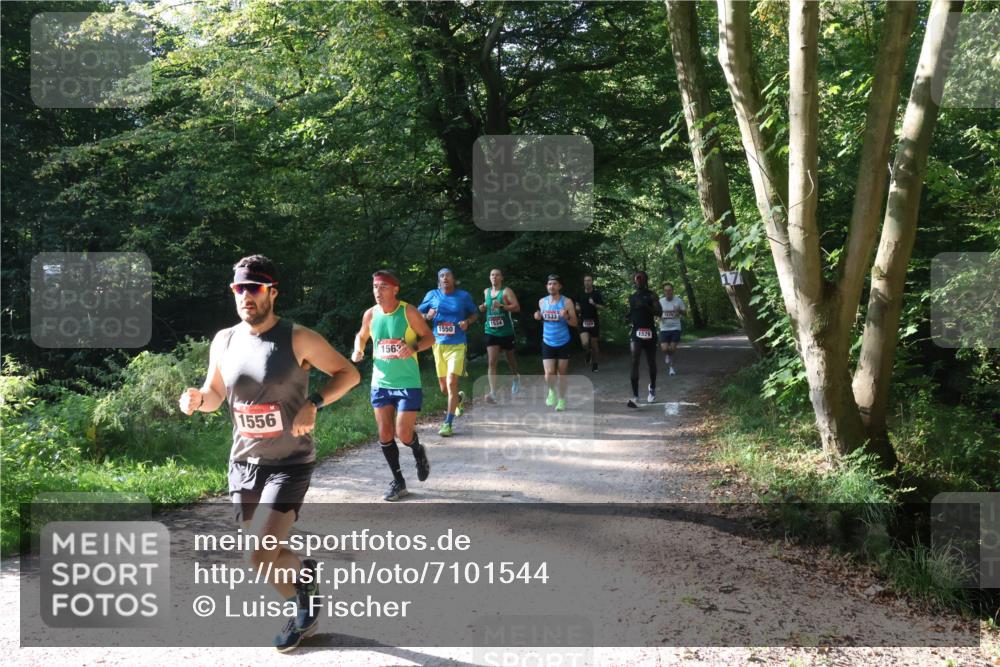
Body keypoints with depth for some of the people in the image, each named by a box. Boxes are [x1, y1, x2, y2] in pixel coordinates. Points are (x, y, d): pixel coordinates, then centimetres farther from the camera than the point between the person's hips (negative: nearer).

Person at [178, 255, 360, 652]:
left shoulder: (297, 339, -13)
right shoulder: (224, 341, 1)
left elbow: (349, 373, -6)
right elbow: (215, 394, 14)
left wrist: (313, 404, -21)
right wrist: (197, 400, -10)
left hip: (289, 463, -5)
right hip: (243, 463, 5)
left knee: (261, 558, -15)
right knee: (267, 556, 13)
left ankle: (305, 589, 17)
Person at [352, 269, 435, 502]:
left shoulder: (408, 312, -10)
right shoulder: (370, 315, 1)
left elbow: (429, 337, -4)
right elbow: (361, 336, 19)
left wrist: (413, 348, -23)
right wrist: (358, 350, -3)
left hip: (408, 383, -4)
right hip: (380, 383, 4)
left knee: (403, 434, -8)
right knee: (385, 434, 2)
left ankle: (418, 452, 28)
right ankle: (398, 482, 16)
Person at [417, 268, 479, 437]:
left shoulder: (463, 296, 0)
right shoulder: (432, 295, 3)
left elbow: (475, 314, 12)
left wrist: (467, 321, -9)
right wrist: (427, 316, -11)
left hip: (457, 345, -3)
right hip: (438, 345, 3)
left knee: (451, 382, -17)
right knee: (443, 388, 12)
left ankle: (448, 423, -10)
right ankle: (459, 398, 48)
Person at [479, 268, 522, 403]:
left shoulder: (506, 291, -7)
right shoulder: (486, 292, 9)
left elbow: (517, 307, -16)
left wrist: (502, 306, -29)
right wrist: (483, 308, 3)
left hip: (506, 331, -3)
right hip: (491, 331, 3)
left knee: (510, 358, 17)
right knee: (492, 362, -11)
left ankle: (516, 377, 49)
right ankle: (493, 393, -17)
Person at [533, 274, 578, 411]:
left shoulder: (567, 302, -8)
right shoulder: (542, 301, 2)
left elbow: (575, 323, -6)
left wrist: (566, 317, -26)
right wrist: (538, 317, -4)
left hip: (563, 343, -2)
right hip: (547, 343, 2)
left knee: (562, 374, 6)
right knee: (549, 374, -9)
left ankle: (562, 400, 24)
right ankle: (552, 391, 22)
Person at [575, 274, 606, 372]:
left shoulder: (597, 293, -2)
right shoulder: (580, 293, 5)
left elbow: (602, 307, -3)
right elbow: (577, 306, 20)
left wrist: (594, 304, -20)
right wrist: (577, 308, -3)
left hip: (594, 321, -1)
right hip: (583, 321, 1)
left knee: (594, 343, 7)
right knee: (585, 344, -15)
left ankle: (594, 363, 25)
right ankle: (588, 355, 18)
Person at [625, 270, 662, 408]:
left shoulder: (651, 295, -2)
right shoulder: (632, 297, 11)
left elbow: (659, 312, -12)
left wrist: (645, 305, -25)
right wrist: (628, 318, 0)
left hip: (649, 332, -2)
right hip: (636, 332, 2)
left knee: (651, 363, 12)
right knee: (634, 362, -13)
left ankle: (652, 388, 39)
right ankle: (635, 396, -18)